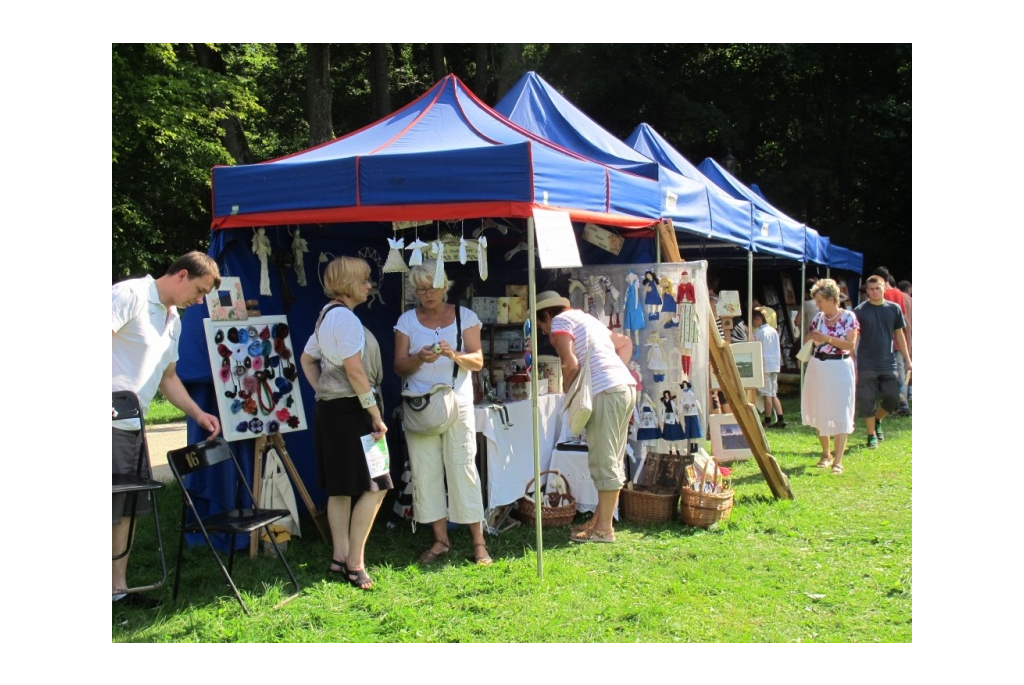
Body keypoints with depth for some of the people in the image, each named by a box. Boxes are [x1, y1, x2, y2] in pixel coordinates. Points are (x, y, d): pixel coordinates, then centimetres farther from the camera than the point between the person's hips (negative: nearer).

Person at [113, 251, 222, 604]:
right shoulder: (129, 295, -10)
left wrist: (198, 413, 16)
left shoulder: (173, 320, 18)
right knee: (110, 509, -6)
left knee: (127, 509, 14)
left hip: (133, 425, 9)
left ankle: (117, 588, 24)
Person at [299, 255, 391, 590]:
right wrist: (376, 414, -16)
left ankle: (340, 556, 20)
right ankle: (354, 563, -4)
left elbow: (307, 359, 24)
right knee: (374, 487, -8)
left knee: (340, 487, 14)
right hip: (350, 410, -11)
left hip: (330, 408, 11)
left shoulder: (327, 315, 15)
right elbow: (355, 370, -21)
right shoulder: (345, 317, -17)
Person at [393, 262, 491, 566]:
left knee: (463, 469, -4)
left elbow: (478, 361, -2)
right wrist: (419, 358, -19)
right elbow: (400, 367, 2)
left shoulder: (465, 316, 4)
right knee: (425, 472, 2)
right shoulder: (407, 320, 7)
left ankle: (478, 541, 1)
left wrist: (454, 355, -22)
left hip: (457, 405, -2)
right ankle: (441, 540, 13)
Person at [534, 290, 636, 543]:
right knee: (613, 463, 13)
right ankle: (600, 520, 20)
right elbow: (625, 343, 32)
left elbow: (570, 364, -12)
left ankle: (604, 529, -1)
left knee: (604, 463, -5)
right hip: (627, 387, 9)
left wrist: (567, 391, 5)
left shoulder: (560, 322, 1)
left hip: (605, 392, -9)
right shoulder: (586, 318, 28)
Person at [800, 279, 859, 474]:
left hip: (839, 368, -5)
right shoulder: (818, 317, 8)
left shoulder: (848, 317, -6)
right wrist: (811, 339, -8)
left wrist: (828, 339, -18)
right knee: (819, 413, 11)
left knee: (840, 414, -5)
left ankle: (838, 460, -5)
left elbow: (851, 344, -12)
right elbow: (809, 339, 15)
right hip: (817, 368, 5)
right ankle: (826, 454, 25)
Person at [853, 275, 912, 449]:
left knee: (892, 398, 0)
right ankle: (872, 435, 13)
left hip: (888, 363, 2)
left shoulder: (894, 309, 4)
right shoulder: (859, 311, -4)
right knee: (867, 401, 1)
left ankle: (877, 421, 27)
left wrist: (907, 360, 9)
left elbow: (899, 335, 11)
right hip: (866, 365, -2)